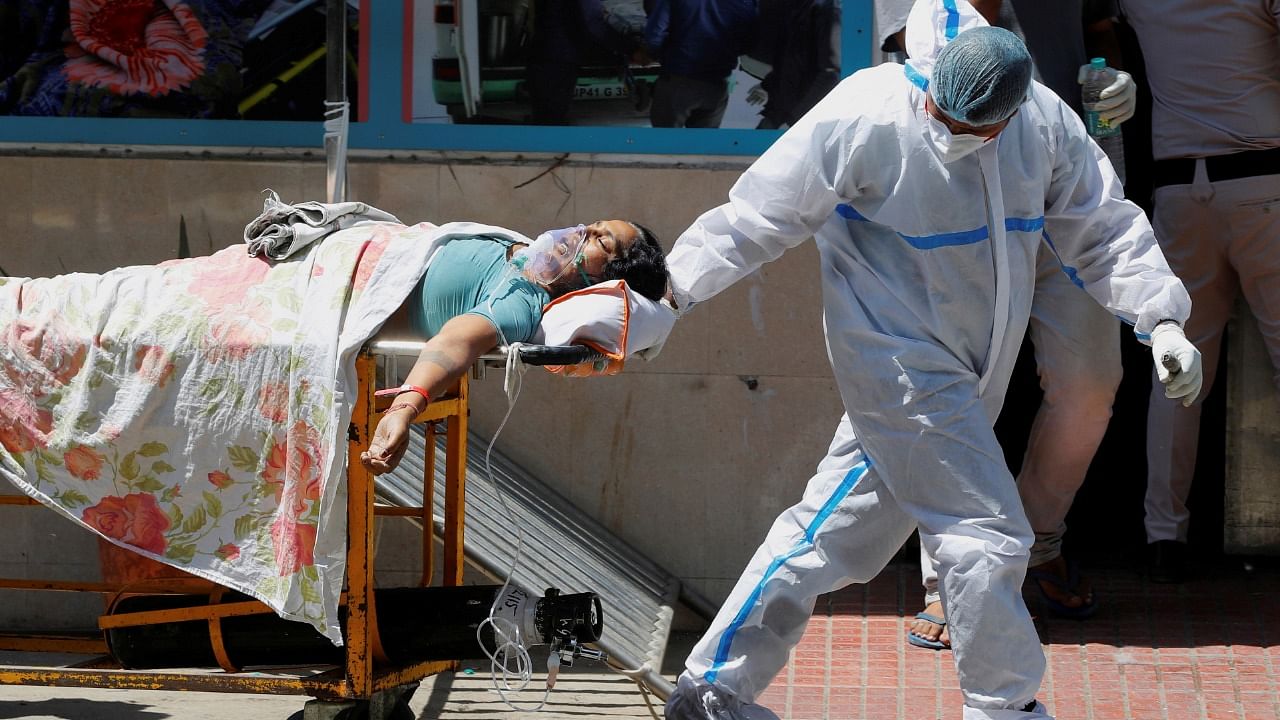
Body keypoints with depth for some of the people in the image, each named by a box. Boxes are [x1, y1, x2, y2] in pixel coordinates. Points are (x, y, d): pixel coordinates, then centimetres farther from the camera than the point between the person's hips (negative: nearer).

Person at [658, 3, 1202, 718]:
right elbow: (760, 216, -12)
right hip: (904, 371, -6)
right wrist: (671, 290, -14)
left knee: (836, 530, 12)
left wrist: (1161, 317, -6)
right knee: (988, 537, -10)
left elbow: (1105, 228, 6)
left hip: (964, 379, 6)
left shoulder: (1043, 121, -3)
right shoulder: (864, 116, -18)